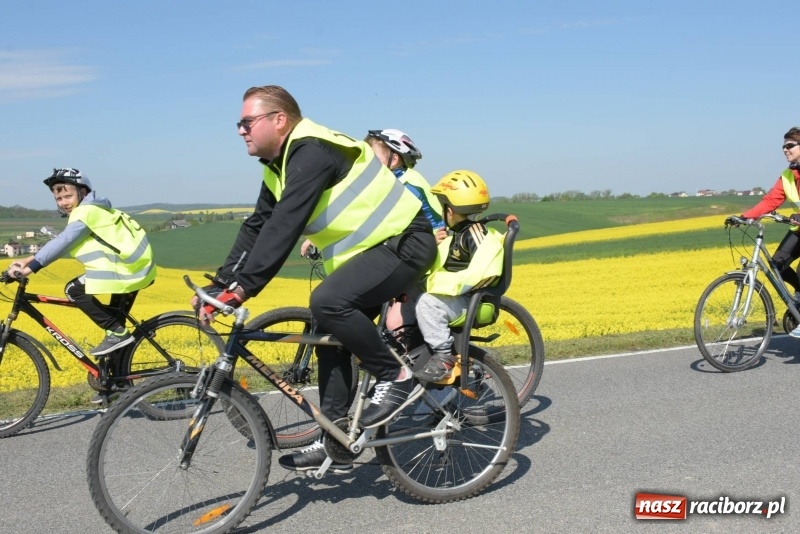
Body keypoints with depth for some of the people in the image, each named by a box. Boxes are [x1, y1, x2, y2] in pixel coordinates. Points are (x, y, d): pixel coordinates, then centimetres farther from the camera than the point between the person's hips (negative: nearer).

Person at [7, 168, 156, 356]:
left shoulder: (85, 212, -11)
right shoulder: (89, 210, 19)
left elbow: (63, 242, -22)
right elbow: (63, 241, 17)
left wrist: (32, 267, -25)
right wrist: (31, 259, 8)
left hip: (128, 267, -11)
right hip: (138, 266, 11)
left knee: (75, 290, -6)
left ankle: (117, 332, -5)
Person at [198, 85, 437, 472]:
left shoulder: (312, 152, -21)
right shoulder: (280, 166, 10)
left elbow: (283, 226, -31)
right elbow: (258, 227, 10)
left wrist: (242, 288, -33)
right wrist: (220, 284, 1)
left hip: (404, 242, -10)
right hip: (367, 250, 10)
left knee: (327, 302, -29)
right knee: (332, 336, 7)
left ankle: (397, 378, -12)